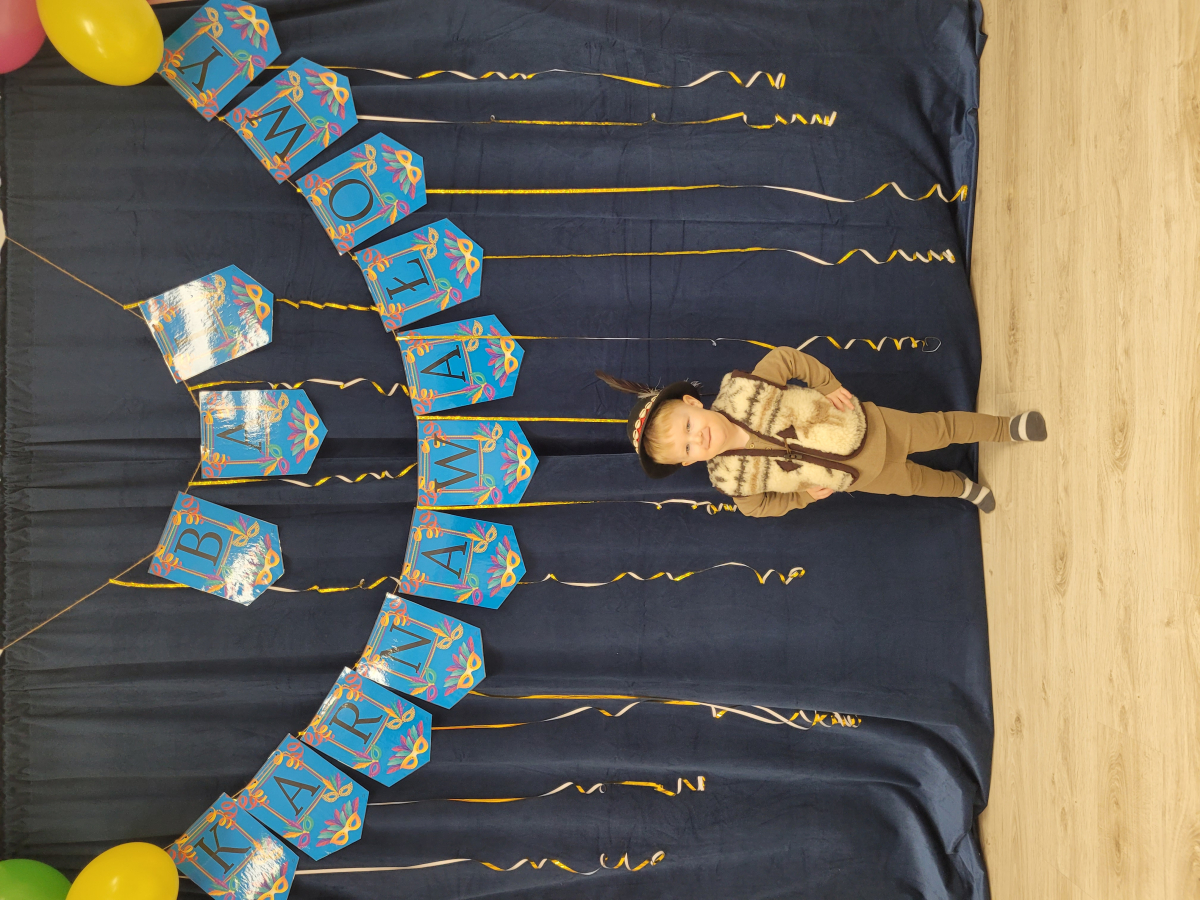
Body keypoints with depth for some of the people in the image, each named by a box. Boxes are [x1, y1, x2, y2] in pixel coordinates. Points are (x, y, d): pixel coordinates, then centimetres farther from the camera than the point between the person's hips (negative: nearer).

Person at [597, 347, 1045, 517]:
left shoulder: (741, 389, -30)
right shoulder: (729, 480, -25)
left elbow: (788, 358, -14)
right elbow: (759, 504, -3)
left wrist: (830, 386, -19)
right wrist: (803, 495, -12)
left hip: (862, 426, -1)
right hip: (854, 476, 1)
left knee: (937, 428, 13)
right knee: (916, 482, 21)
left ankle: (1005, 427, 41)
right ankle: (961, 487, 54)